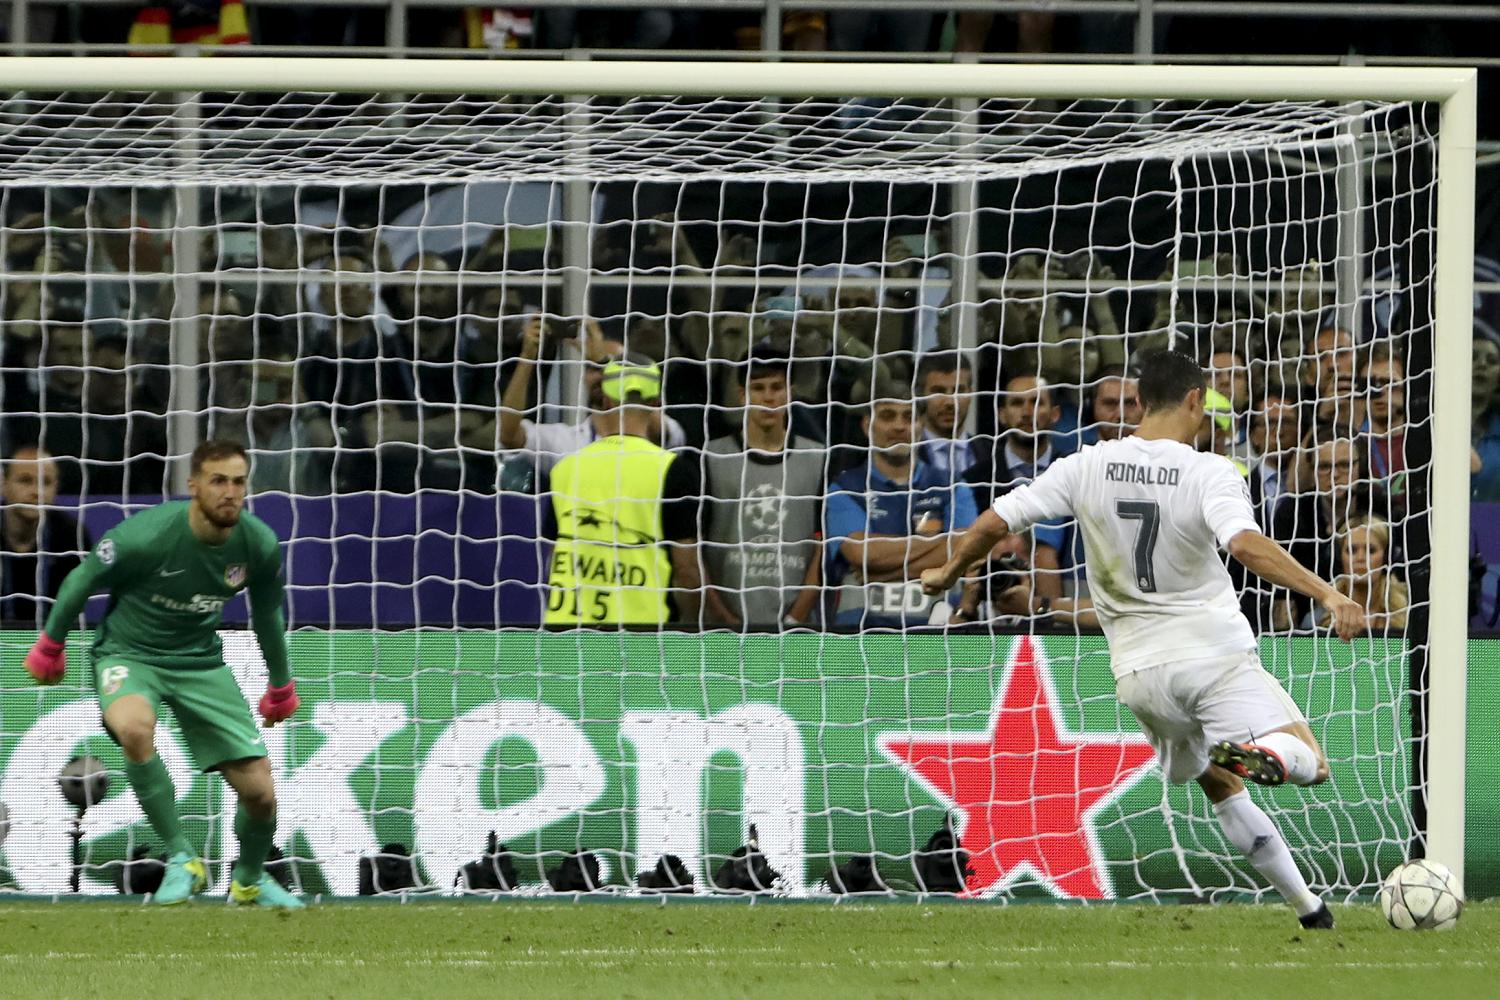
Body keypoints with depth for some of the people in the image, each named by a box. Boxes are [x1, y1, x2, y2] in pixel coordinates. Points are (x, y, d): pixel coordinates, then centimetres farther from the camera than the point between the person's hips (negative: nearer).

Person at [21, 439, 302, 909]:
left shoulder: (260, 545, -12)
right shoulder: (145, 535, -26)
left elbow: (267, 613, 9)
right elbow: (82, 580, -7)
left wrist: (280, 685, 21)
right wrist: (50, 645, 6)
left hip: (200, 660, 4)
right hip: (128, 654, -4)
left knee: (259, 790, -4)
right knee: (134, 727, -40)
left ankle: (250, 880, 30)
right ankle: (181, 860, -25)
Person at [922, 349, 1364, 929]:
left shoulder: (1087, 468, 0)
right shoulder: (1208, 473, -11)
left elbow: (995, 522, 1)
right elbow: (1246, 545, -29)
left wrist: (950, 573, 20)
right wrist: (1325, 593, -34)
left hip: (1139, 671, 4)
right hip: (1215, 654, -4)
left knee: (1221, 788, 21)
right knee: (1308, 763, -3)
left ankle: (1305, 905, 15)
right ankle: (1253, 755, -37)